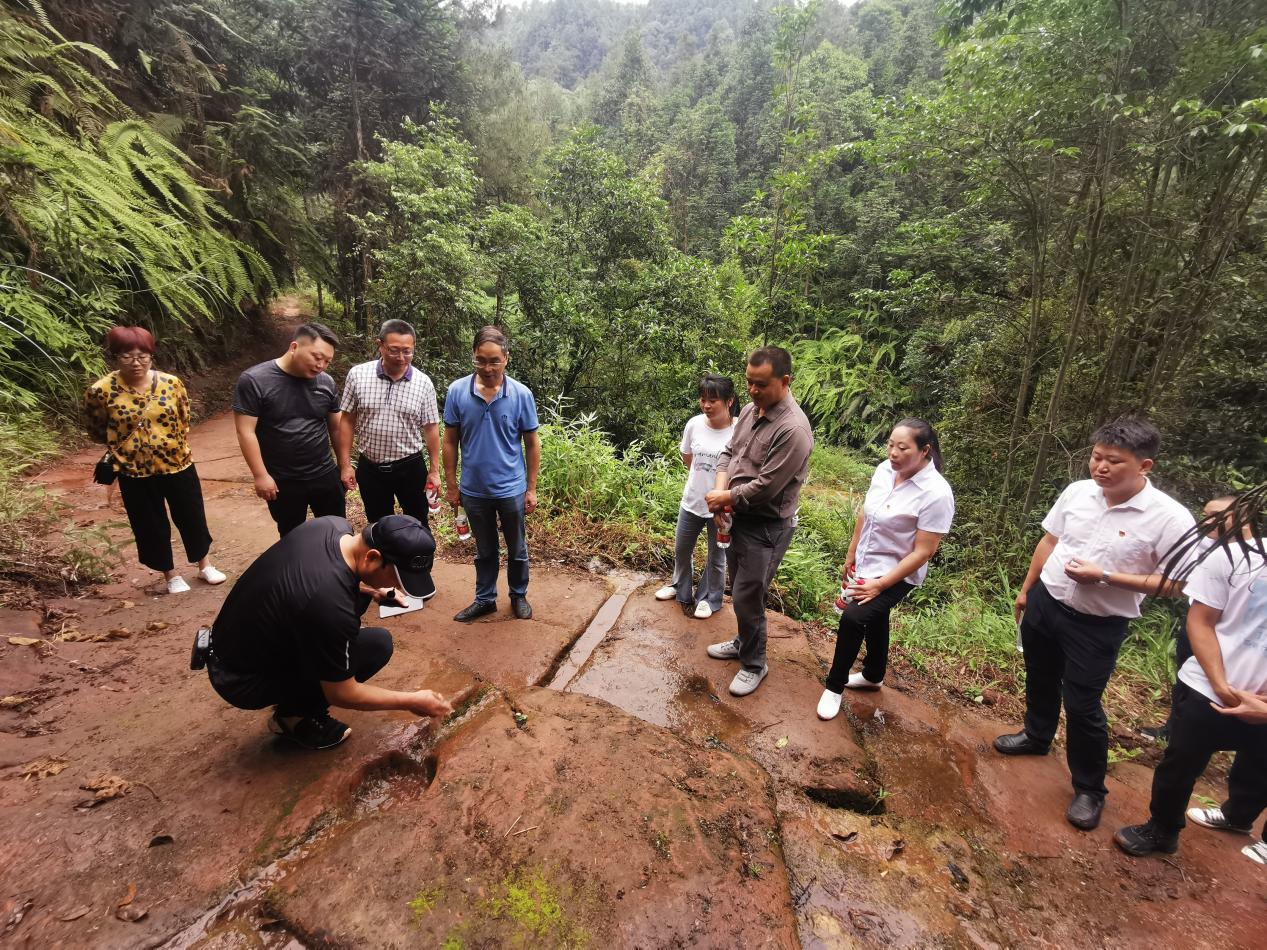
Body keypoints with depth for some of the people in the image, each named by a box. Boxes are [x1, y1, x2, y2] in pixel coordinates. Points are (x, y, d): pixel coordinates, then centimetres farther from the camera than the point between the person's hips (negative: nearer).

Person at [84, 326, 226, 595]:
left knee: (192, 517, 14)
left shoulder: (171, 383, -7)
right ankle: (171, 574, 32)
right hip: (134, 473, -1)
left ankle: (205, 565, 35)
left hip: (178, 465, 1)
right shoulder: (101, 391, -11)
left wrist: (178, 447, -1)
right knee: (151, 526, 12)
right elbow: (97, 432, 4)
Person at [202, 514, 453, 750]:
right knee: (377, 644, -18)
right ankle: (295, 716, 2)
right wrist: (412, 701, -9)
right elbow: (342, 695, -20)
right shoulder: (332, 606, -36)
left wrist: (371, 590, 5)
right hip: (242, 681, -8)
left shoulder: (335, 525, -14)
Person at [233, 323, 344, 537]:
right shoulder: (254, 381, -14)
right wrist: (260, 475, -15)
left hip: (325, 475, 3)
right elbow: (246, 432, -14)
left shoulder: (326, 382, -2)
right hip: (282, 482, -3)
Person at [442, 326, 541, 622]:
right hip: (474, 490, 1)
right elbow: (450, 441, 0)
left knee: (517, 550, 17)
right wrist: (451, 485, 2)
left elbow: (532, 443, -4)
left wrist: (531, 489, -2)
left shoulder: (521, 394, -11)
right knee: (484, 551, 19)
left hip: (511, 489, -1)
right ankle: (485, 599, 38)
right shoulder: (457, 391, -9)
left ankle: (519, 596, 38)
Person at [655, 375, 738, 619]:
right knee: (681, 550, 22)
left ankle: (709, 598, 39)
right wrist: (702, 475, 7)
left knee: (716, 557, 16)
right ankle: (681, 587, 48)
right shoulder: (694, 424, -7)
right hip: (691, 501, 4)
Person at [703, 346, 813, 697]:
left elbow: (765, 486, -25)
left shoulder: (793, 429, -25)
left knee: (746, 597, 1)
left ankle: (754, 665, 23)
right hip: (740, 516, 8)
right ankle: (744, 642, 43)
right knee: (740, 590, 21)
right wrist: (720, 490, -7)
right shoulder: (750, 410, 2)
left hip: (767, 526, -8)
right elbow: (729, 452, 11)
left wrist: (725, 497, -12)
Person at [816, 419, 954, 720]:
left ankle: (834, 686, 2)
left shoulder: (936, 493, -26)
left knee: (853, 617, -20)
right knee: (874, 619, 23)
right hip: (865, 565, 7)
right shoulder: (884, 470, -7)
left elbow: (922, 552, -22)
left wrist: (879, 585, -21)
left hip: (896, 575, -7)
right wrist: (850, 557, 12)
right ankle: (873, 675, 48)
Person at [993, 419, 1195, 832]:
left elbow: (1174, 582, -16)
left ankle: (1089, 790, 26)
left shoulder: (1170, 518, -19)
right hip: (1045, 603, 5)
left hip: (1098, 626, -4)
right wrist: (1026, 589, 12)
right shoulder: (1077, 491, -7)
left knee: (1082, 706, 3)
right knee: (1040, 680, 23)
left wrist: (1104, 576, -25)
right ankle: (1036, 736, 49)